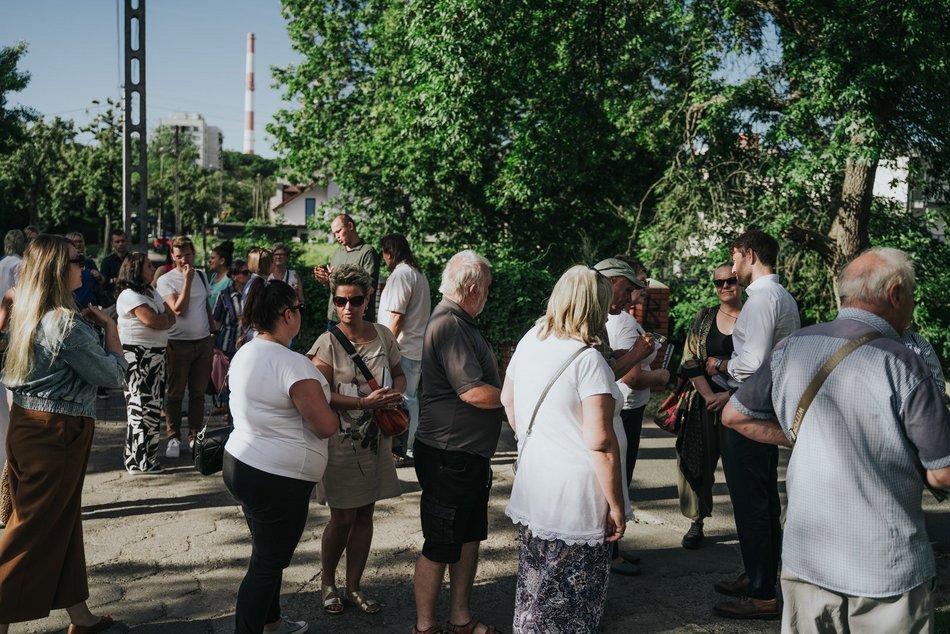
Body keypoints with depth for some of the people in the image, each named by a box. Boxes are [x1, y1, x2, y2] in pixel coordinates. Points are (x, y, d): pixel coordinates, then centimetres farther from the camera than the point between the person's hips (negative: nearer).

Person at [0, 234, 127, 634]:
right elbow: (114, 375, -13)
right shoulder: (66, 322, -20)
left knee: (61, 521, 17)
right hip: (57, 432, -9)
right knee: (33, 530, 2)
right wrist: (110, 327, -4)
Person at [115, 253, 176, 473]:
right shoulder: (129, 295, -12)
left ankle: (148, 456, 22)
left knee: (153, 406, 13)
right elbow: (154, 321, -21)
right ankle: (138, 462, 2)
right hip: (137, 356, -9)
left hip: (156, 354, 9)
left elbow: (171, 319, 11)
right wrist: (163, 317, -1)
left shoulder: (151, 293, 16)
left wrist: (160, 319, -9)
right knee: (141, 407, -5)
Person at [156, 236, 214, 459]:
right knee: (175, 393, 2)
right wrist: (187, 280, -20)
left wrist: (212, 334, 18)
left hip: (203, 341, 5)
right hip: (178, 343, -5)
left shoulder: (201, 275, 10)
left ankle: (195, 436, 18)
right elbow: (178, 309, -20)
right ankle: (173, 438, 11)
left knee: (198, 392, 10)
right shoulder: (165, 280, -7)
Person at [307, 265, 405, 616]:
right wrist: (365, 403, -25)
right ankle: (327, 582, 30)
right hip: (341, 441, -4)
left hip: (376, 439, 5)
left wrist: (395, 393, -9)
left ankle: (354, 586, 29)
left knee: (365, 514, 13)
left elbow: (398, 374, 13)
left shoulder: (383, 336, 1)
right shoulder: (328, 342, -12)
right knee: (342, 518, 5)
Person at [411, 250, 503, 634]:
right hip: (448, 455, -10)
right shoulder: (448, 325, -21)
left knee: (469, 536, 18)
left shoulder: (460, 322, 13)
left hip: (471, 452, 10)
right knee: (440, 545, 4)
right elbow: (474, 392, -26)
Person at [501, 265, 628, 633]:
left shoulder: (529, 341, 2)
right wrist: (616, 506, -14)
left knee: (535, 585, 21)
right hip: (575, 496, -7)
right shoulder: (588, 361, -19)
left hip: (531, 487, 7)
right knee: (574, 598, 9)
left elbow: (507, 400, 16)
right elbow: (600, 442, -23)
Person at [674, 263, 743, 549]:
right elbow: (690, 361, 3)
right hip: (704, 403, 2)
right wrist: (709, 396, -8)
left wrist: (729, 396, -12)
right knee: (698, 461, 2)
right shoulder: (704, 318, 8)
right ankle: (696, 523, 14)